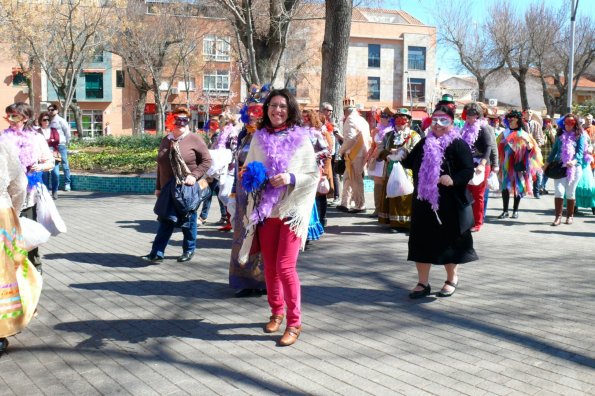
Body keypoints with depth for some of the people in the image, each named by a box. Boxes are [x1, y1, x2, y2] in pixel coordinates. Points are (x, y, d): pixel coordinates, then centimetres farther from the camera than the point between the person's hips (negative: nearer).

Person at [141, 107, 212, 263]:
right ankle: (157, 253, 3)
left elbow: (207, 161, -7)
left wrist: (194, 175, -20)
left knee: (188, 221, 8)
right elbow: (160, 166, 16)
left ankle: (189, 251, 23)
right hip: (168, 190, 4)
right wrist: (158, 187, 14)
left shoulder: (194, 139, -5)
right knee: (165, 221, 3)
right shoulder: (166, 141, 12)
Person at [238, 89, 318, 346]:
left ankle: (294, 322, 2)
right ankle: (276, 312, 30)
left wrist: (291, 178, -17)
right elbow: (248, 169, 14)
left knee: (285, 267, -10)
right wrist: (250, 177, -7)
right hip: (265, 210, 3)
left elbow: (314, 175, -1)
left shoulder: (300, 138, -1)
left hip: (292, 211, -3)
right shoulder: (259, 137, 7)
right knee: (270, 266, 10)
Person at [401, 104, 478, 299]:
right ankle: (423, 283, 19)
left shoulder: (458, 145, -6)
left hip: (448, 204, -5)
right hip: (423, 202, 5)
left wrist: (453, 179, -30)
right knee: (422, 241, 7)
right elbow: (411, 163, 15)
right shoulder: (424, 143, 12)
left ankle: (452, 279, 29)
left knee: (447, 241, 8)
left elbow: (468, 171, -13)